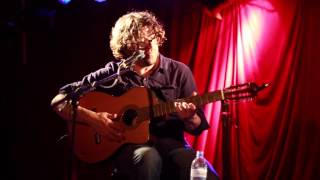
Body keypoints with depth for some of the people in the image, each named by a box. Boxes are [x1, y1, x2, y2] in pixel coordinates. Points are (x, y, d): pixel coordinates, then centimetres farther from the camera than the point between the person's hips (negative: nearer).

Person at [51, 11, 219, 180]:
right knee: (148, 157, -39)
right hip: (127, 144, -1)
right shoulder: (112, 74, 5)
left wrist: (189, 118, -14)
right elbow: (59, 100, 4)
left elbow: (198, 127, 10)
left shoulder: (178, 72, 9)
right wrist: (92, 118, -12)